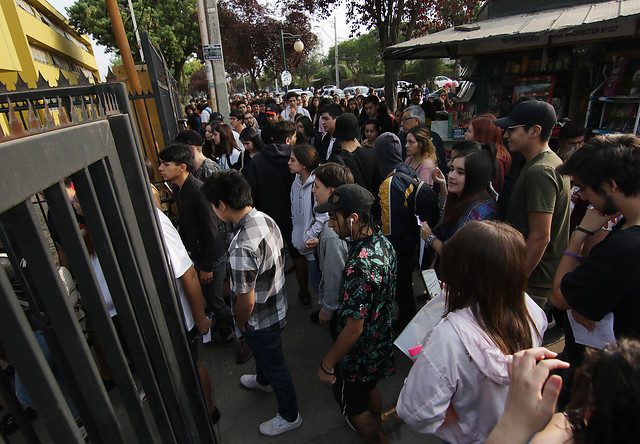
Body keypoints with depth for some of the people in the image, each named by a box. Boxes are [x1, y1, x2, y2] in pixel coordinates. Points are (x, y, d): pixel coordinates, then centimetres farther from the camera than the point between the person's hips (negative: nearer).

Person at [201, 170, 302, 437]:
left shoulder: (242, 248, -38)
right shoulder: (267, 219, -11)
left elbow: (246, 301, -27)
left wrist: (241, 323, -6)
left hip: (261, 320, -8)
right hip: (278, 305, 8)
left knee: (275, 366, 17)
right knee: (263, 352, 35)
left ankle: (289, 416, 44)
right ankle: (263, 381, 65)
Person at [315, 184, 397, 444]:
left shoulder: (360, 266, -38)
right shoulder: (383, 241, -10)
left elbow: (354, 329, -31)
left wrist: (327, 364, -16)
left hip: (361, 352, -8)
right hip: (382, 339, 9)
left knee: (350, 402, 20)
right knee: (368, 388, 33)